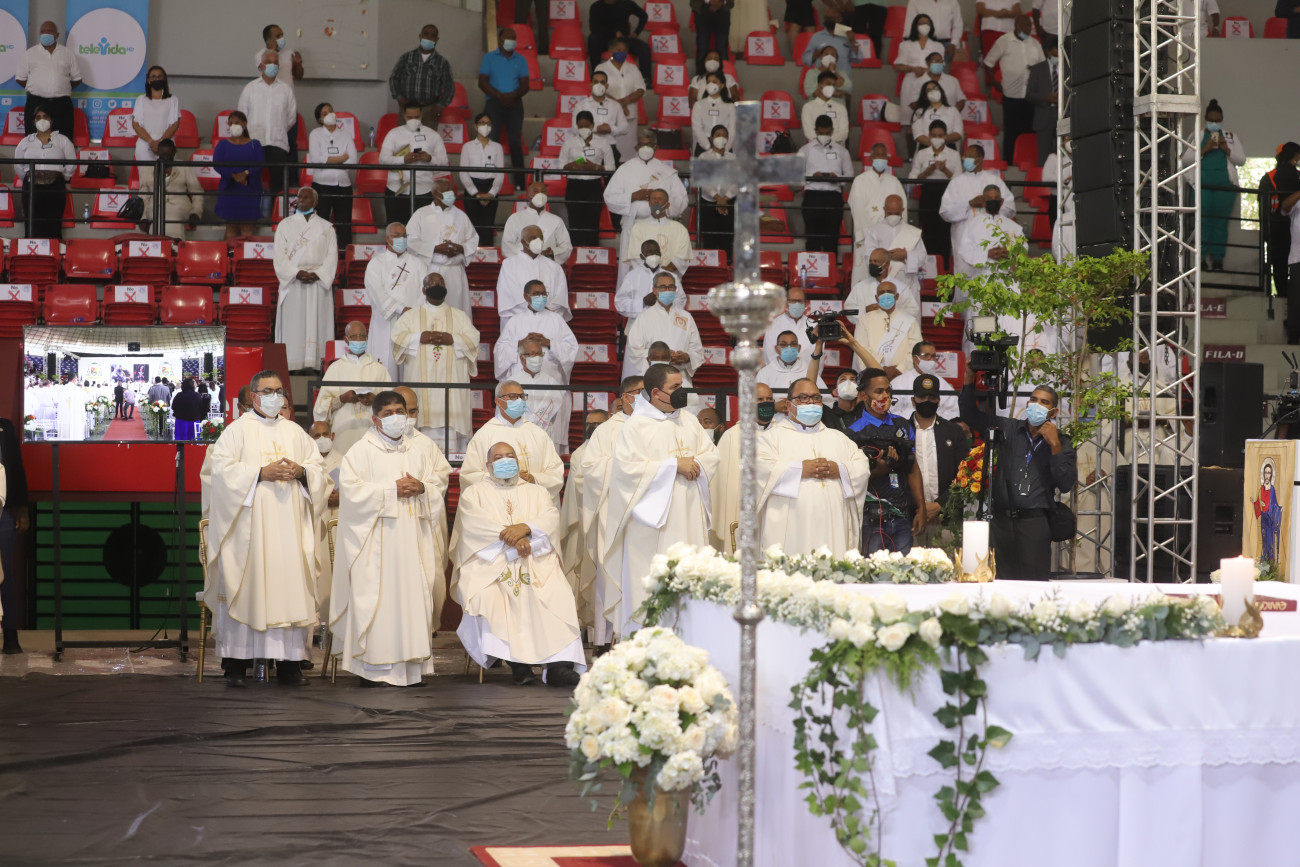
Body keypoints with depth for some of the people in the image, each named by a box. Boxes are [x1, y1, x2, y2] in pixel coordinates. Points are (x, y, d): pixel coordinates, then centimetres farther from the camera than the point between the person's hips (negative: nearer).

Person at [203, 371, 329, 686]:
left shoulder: (295, 432, 17)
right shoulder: (238, 430, 4)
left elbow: (319, 468, 15)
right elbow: (223, 469, -7)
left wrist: (302, 471, -7)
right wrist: (261, 473, -16)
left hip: (288, 526, 4)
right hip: (250, 525, -4)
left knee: (289, 586, -2)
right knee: (246, 586, -6)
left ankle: (288, 661, -1)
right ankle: (236, 663, -4)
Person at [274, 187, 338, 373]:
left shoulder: (326, 227, 11)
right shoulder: (285, 225, 10)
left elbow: (332, 256, 3)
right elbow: (280, 256, 1)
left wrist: (318, 274, -13)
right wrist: (296, 273, -14)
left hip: (319, 282, 1)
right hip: (292, 284, -1)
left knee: (316, 326, -4)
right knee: (293, 327, -5)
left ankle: (314, 362, -5)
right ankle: (292, 366, -5)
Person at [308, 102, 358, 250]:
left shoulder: (345, 135, 10)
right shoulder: (315, 134, 6)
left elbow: (353, 161, -2)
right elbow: (316, 159, -9)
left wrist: (328, 160, -8)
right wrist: (341, 158, -6)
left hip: (343, 184, 2)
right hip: (322, 184, -2)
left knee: (344, 225, 1)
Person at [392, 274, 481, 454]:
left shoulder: (460, 316, 17)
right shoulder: (410, 316, 16)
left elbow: (473, 339, 5)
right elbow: (396, 337, 2)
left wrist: (452, 339, -11)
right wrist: (419, 338, -11)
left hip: (450, 382, 0)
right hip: (421, 382, 0)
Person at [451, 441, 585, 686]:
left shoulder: (536, 492, 26)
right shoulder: (474, 492, 19)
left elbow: (551, 517, 6)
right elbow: (475, 523, -2)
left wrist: (526, 528, -15)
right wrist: (511, 538, -16)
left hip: (535, 563, 1)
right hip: (489, 562, -1)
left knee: (557, 595, -29)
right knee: (487, 597, -34)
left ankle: (558, 666, -38)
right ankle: (516, 663, -33)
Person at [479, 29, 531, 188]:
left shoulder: (521, 61, 13)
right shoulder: (489, 58, 8)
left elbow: (525, 85, 7)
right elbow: (482, 82, 0)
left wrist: (514, 95, -14)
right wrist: (499, 95, -12)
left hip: (514, 103, 1)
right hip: (494, 102, -1)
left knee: (516, 142, -3)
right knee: (492, 140, -8)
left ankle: (519, 181, -3)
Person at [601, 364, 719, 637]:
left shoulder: (689, 421, 15)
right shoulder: (636, 425, -5)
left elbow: (712, 455, 14)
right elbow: (627, 467, -14)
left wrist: (695, 464, -9)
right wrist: (674, 465, -15)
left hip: (689, 519, 6)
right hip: (652, 519, -6)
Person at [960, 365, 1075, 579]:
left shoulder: (1061, 442, 9)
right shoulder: (1008, 429, 13)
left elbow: (1066, 485, 0)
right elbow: (970, 415, 17)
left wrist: (1055, 446, -8)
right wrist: (969, 378, 5)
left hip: (1034, 521, -2)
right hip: (1001, 519, 2)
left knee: (1034, 583, -10)